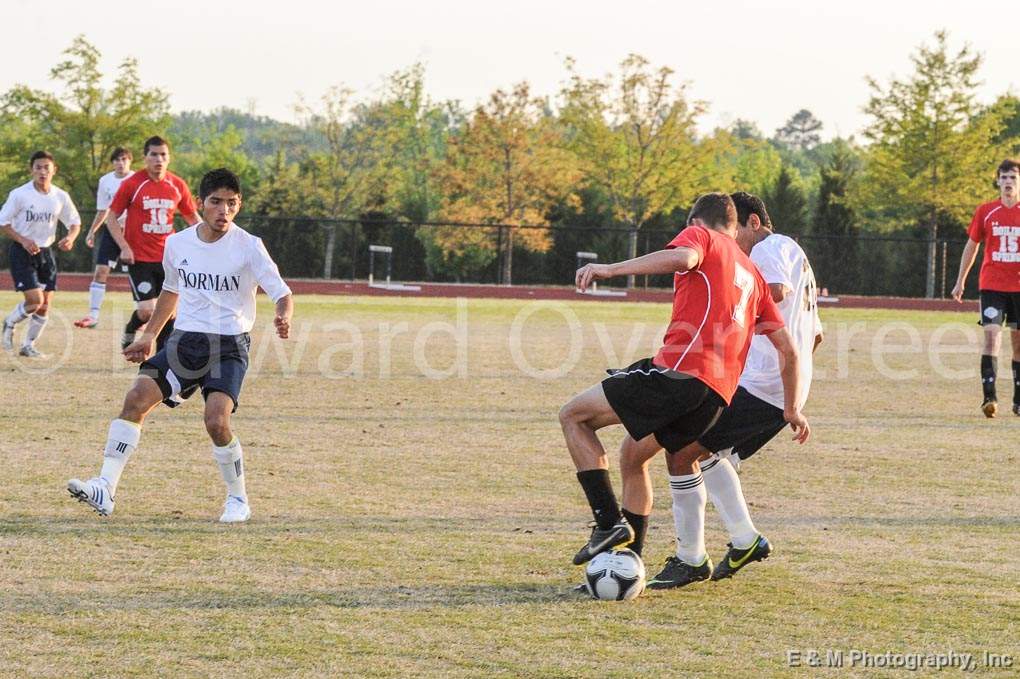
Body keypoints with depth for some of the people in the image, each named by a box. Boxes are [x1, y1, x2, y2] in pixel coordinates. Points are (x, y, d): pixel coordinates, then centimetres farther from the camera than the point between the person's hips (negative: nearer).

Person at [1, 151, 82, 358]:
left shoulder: (60, 197, -1)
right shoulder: (19, 195, -12)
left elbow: (75, 222, 10)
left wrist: (70, 238, -12)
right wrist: (23, 240, -20)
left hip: (45, 252, 5)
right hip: (22, 253, -5)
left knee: (45, 305, 2)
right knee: (35, 300, -16)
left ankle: (28, 346, 19)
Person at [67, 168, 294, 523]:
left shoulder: (248, 247, -8)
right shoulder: (177, 244, 5)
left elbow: (282, 293, -12)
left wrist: (283, 318, -34)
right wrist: (148, 336, 22)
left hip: (229, 346, -4)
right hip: (185, 340, 4)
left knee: (216, 420, -23)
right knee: (136, 397, -16)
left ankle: (238, 500, 1)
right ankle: (105, 488, -18)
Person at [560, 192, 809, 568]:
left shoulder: (700, 234, 10)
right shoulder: (752, 273, 29)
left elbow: (682, 257, -16)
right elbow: (788, 347, 27)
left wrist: (610, 268, -19)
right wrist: (792, 408, 35)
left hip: (679, 371, -8)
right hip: (716, 394, 8)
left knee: (573, 416, 2)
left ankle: (610, 523, -10)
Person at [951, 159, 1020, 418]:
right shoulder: (985, 211, 2)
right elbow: (972, 246, 12)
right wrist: (960, 281, 12)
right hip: (992, 286, -1)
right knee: (992, 335, -15)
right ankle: (989, 396, -17)